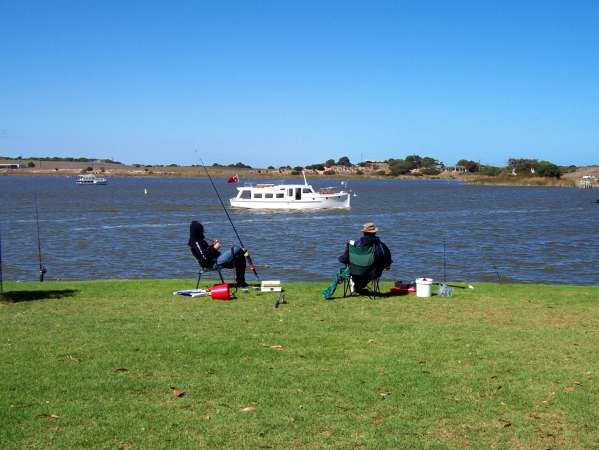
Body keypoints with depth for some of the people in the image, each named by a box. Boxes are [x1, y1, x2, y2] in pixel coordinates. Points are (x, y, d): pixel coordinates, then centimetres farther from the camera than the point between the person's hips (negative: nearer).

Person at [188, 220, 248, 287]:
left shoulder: (198, 240, 14)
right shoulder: (196, 243, -18)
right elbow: (204, 256, -26)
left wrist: (213, 245, 6)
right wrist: (215, 248, -17)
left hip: (216, 259, 11)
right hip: (213, 263, -11)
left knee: (240, 258, 11)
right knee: (237, 250, -20)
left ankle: (241, 283, 13)